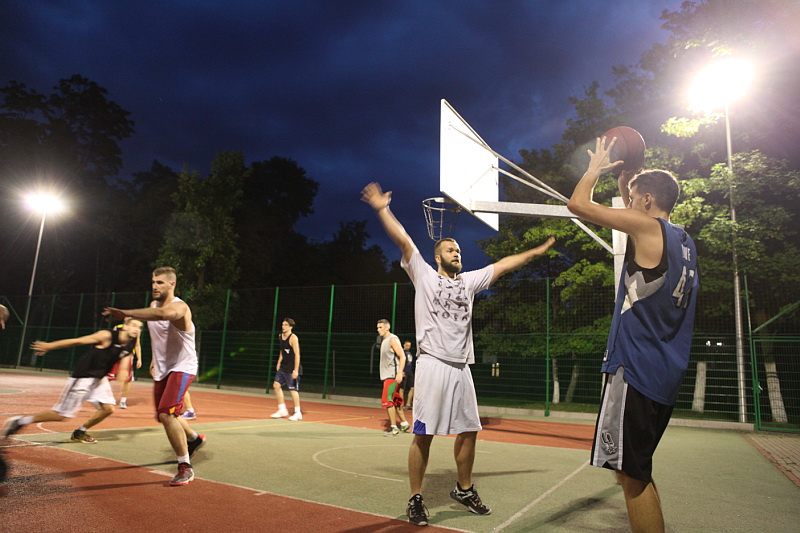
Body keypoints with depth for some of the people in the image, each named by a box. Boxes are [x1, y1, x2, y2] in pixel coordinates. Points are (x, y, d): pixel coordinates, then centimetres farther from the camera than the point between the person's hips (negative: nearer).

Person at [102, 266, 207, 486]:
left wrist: (125, 313, -53)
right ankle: (194, 438, 48)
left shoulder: (179, 307, -22)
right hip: (162, 369, 9)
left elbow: (162, 314, -48)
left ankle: (185, 467, -11)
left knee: (166, 414, -23)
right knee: (165, 416, 20)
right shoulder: (153, 305, 6)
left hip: (182, 367, -9)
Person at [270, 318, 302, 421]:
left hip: (291, 368, -8)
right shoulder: (281, 336, 9)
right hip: (283, 367, 8)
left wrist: (295, 370, -22)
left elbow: (297, 354, -18)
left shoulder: (293, 338, -16)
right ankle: (282, 410, 17)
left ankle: (298, 413, 8)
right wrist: (279, 362, 16)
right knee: (276, 385, 6)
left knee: (293, 389, -3)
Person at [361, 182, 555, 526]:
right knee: (423, 434, -4)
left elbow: (502, 265, 22)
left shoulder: (469, 281, 18)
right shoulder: (424, 275, 4)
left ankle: (464, 490, 31)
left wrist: (534, 252, 23)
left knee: (468, 430, 12)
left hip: (461, 367, 6)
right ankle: (415, 499, 10)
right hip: (433, 364, -6)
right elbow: (404, 241, -6)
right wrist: (382, 209, -13)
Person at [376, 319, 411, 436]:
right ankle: (404, 424, 25)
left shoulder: (393, 339, -12)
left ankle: (394, 428, -6)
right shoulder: (384, 340, 15)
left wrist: (400, 373, -26)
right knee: (395, 401, 15)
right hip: (387, 375, 9)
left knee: (387, 400, -12)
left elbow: (402, 357, -18)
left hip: (392, 376, -9)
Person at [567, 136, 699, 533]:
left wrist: (596, 166, 8)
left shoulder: (649, 227, -11)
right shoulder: (684, 242, 14)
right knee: (635, 471, 20)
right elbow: (632, 215, 32)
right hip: (665, 373, 9)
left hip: (636, 369, -9)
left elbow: (578, 204, -8)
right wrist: (625, 176, 31)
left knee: (631, 474, -2)